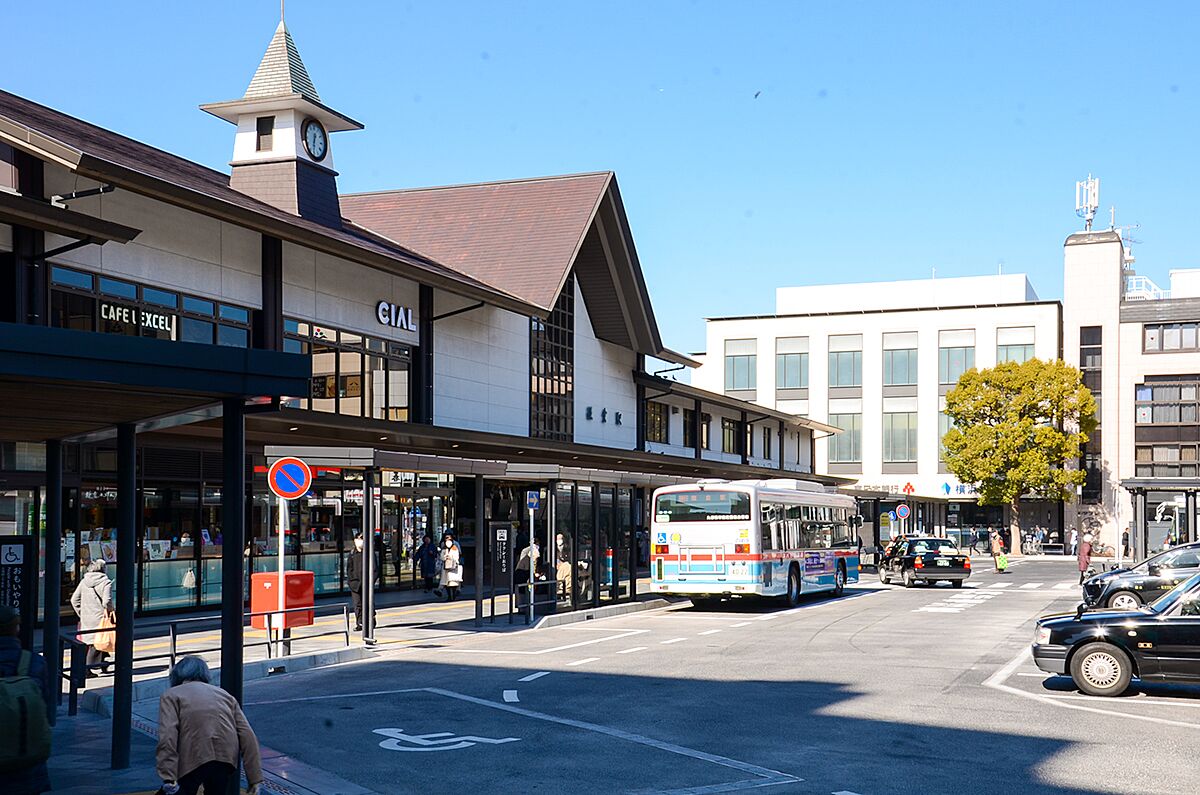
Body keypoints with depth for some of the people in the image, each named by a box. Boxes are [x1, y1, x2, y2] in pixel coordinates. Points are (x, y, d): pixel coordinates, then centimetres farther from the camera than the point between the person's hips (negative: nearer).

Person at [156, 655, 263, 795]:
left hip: (192, 759, -5)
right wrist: (255, 778, 9)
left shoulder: (172, 695, 14)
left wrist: (168, 778, -13)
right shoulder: (224, 694, 26)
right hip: (227, 760, 5)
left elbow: (167, 736, -5)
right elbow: (247, 736, 13)